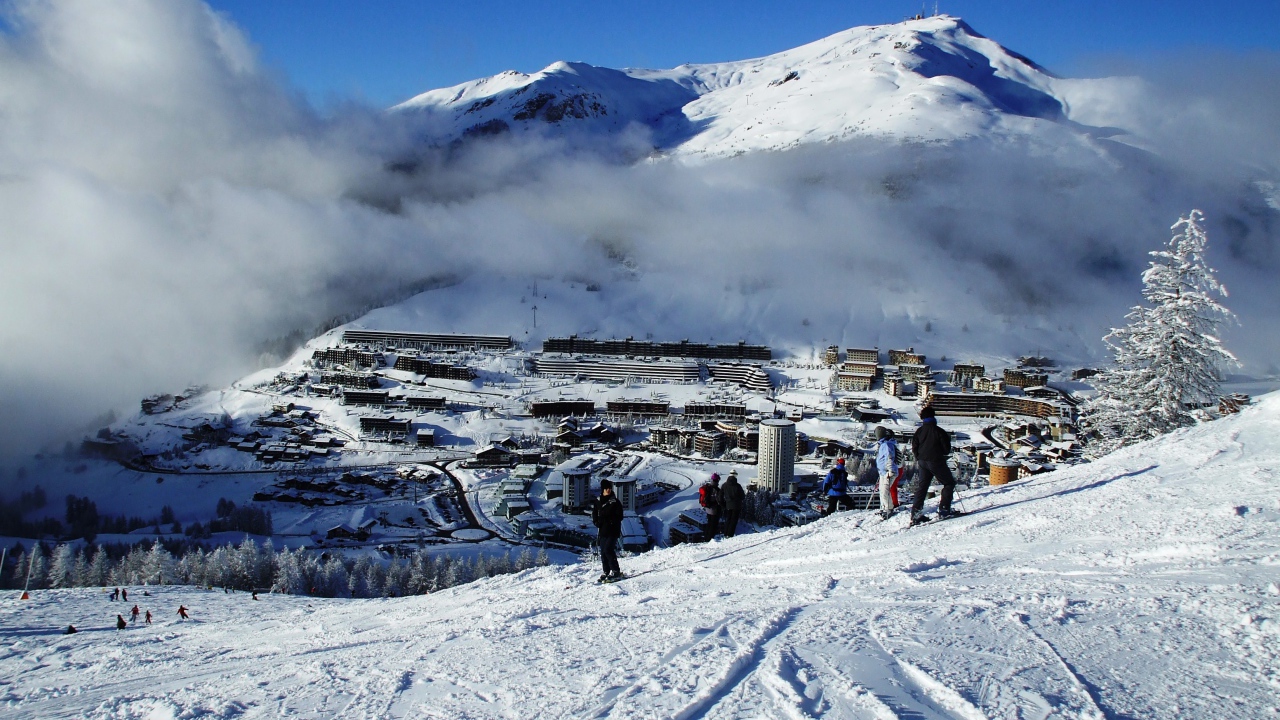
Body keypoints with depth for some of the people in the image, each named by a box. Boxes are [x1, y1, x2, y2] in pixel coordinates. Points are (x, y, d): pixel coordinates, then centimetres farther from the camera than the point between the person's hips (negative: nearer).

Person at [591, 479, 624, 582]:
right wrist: (597, 522, -1)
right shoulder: (598, 501, 10)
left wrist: (607, 520, -14)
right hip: (602, 530, 5)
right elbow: (594, 514, 18)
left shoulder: (615, 502, -4)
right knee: (603, 552, 5)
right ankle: (606, 572, 14)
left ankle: (616, 572, -7)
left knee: (608, 550, -15)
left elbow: (619, 517, -6)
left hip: (613, 531, -5)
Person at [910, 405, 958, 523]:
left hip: (923, 462, 5)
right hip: (936, 462, -5)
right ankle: (944, 510, 0)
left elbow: (914, 448, 3)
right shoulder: (938, 431, -12)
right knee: (949, 483, 9)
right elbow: (947, 449, -8)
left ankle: (916, 514, 4)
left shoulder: (919, 431, 1)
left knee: (922, 487, 10)